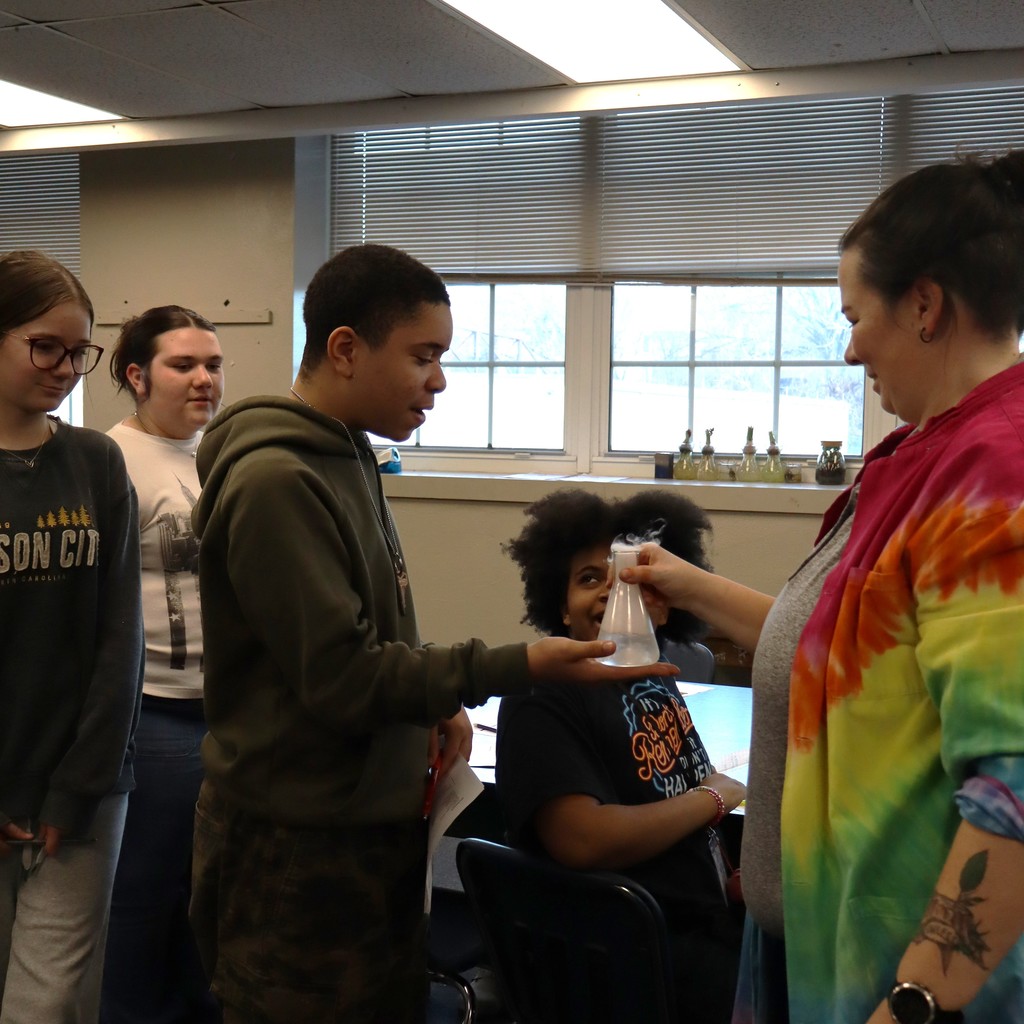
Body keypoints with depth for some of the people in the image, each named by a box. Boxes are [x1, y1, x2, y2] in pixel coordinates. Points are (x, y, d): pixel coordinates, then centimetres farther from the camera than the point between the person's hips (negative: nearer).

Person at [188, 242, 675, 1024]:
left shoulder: (345, 456, 9)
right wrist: (519, 667, -22)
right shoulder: (275, 480, -20)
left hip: (369, 826, 9)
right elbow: (341, 678, -21)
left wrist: (432, 702, 2)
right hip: (299, 854, -9)